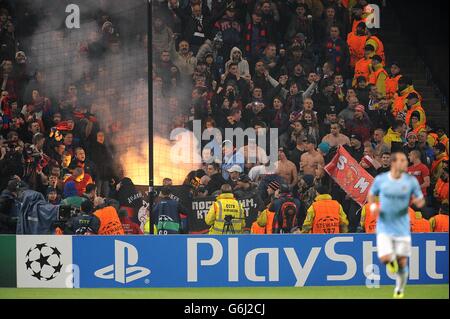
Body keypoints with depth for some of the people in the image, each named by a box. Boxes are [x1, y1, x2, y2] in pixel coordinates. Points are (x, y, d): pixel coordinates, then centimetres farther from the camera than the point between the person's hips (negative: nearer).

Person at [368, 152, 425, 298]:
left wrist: (419, 202, -19)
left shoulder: (411, 181, -5)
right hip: (384, 227, -1)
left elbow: (420, 200, 5)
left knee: (402, 262, 4)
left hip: (402, 229, 1)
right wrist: (373, 206, -8)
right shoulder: (380, 179, -5)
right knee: (384, 258, -17)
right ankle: (391, 260, 22)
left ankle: (400, 289, 30)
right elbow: (371, 194, 13)